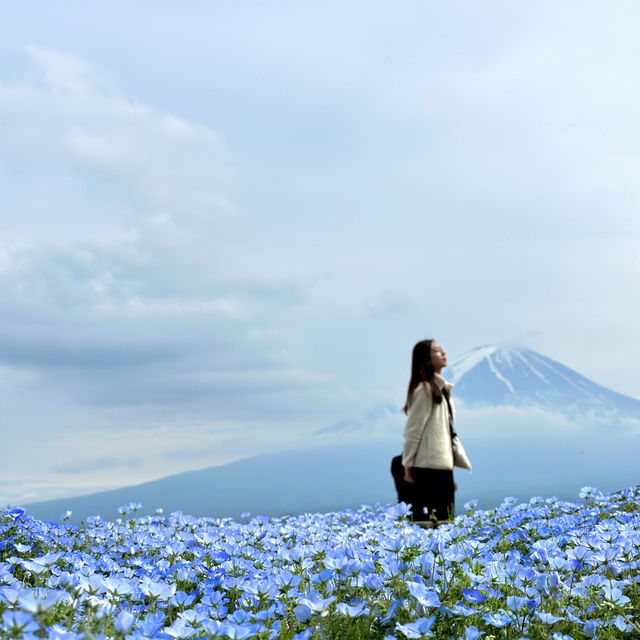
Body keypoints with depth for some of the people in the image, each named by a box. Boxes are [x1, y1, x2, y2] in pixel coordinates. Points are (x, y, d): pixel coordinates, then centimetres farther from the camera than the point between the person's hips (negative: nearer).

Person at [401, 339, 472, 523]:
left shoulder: (442, 389, 17)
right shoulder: (424, 389, -11)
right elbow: (412, 430, -11)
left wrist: (462, 460, 17)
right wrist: (408, 466, -11)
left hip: (444, 463, 9)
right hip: (429, 466, -9)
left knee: (446, 517, 10)